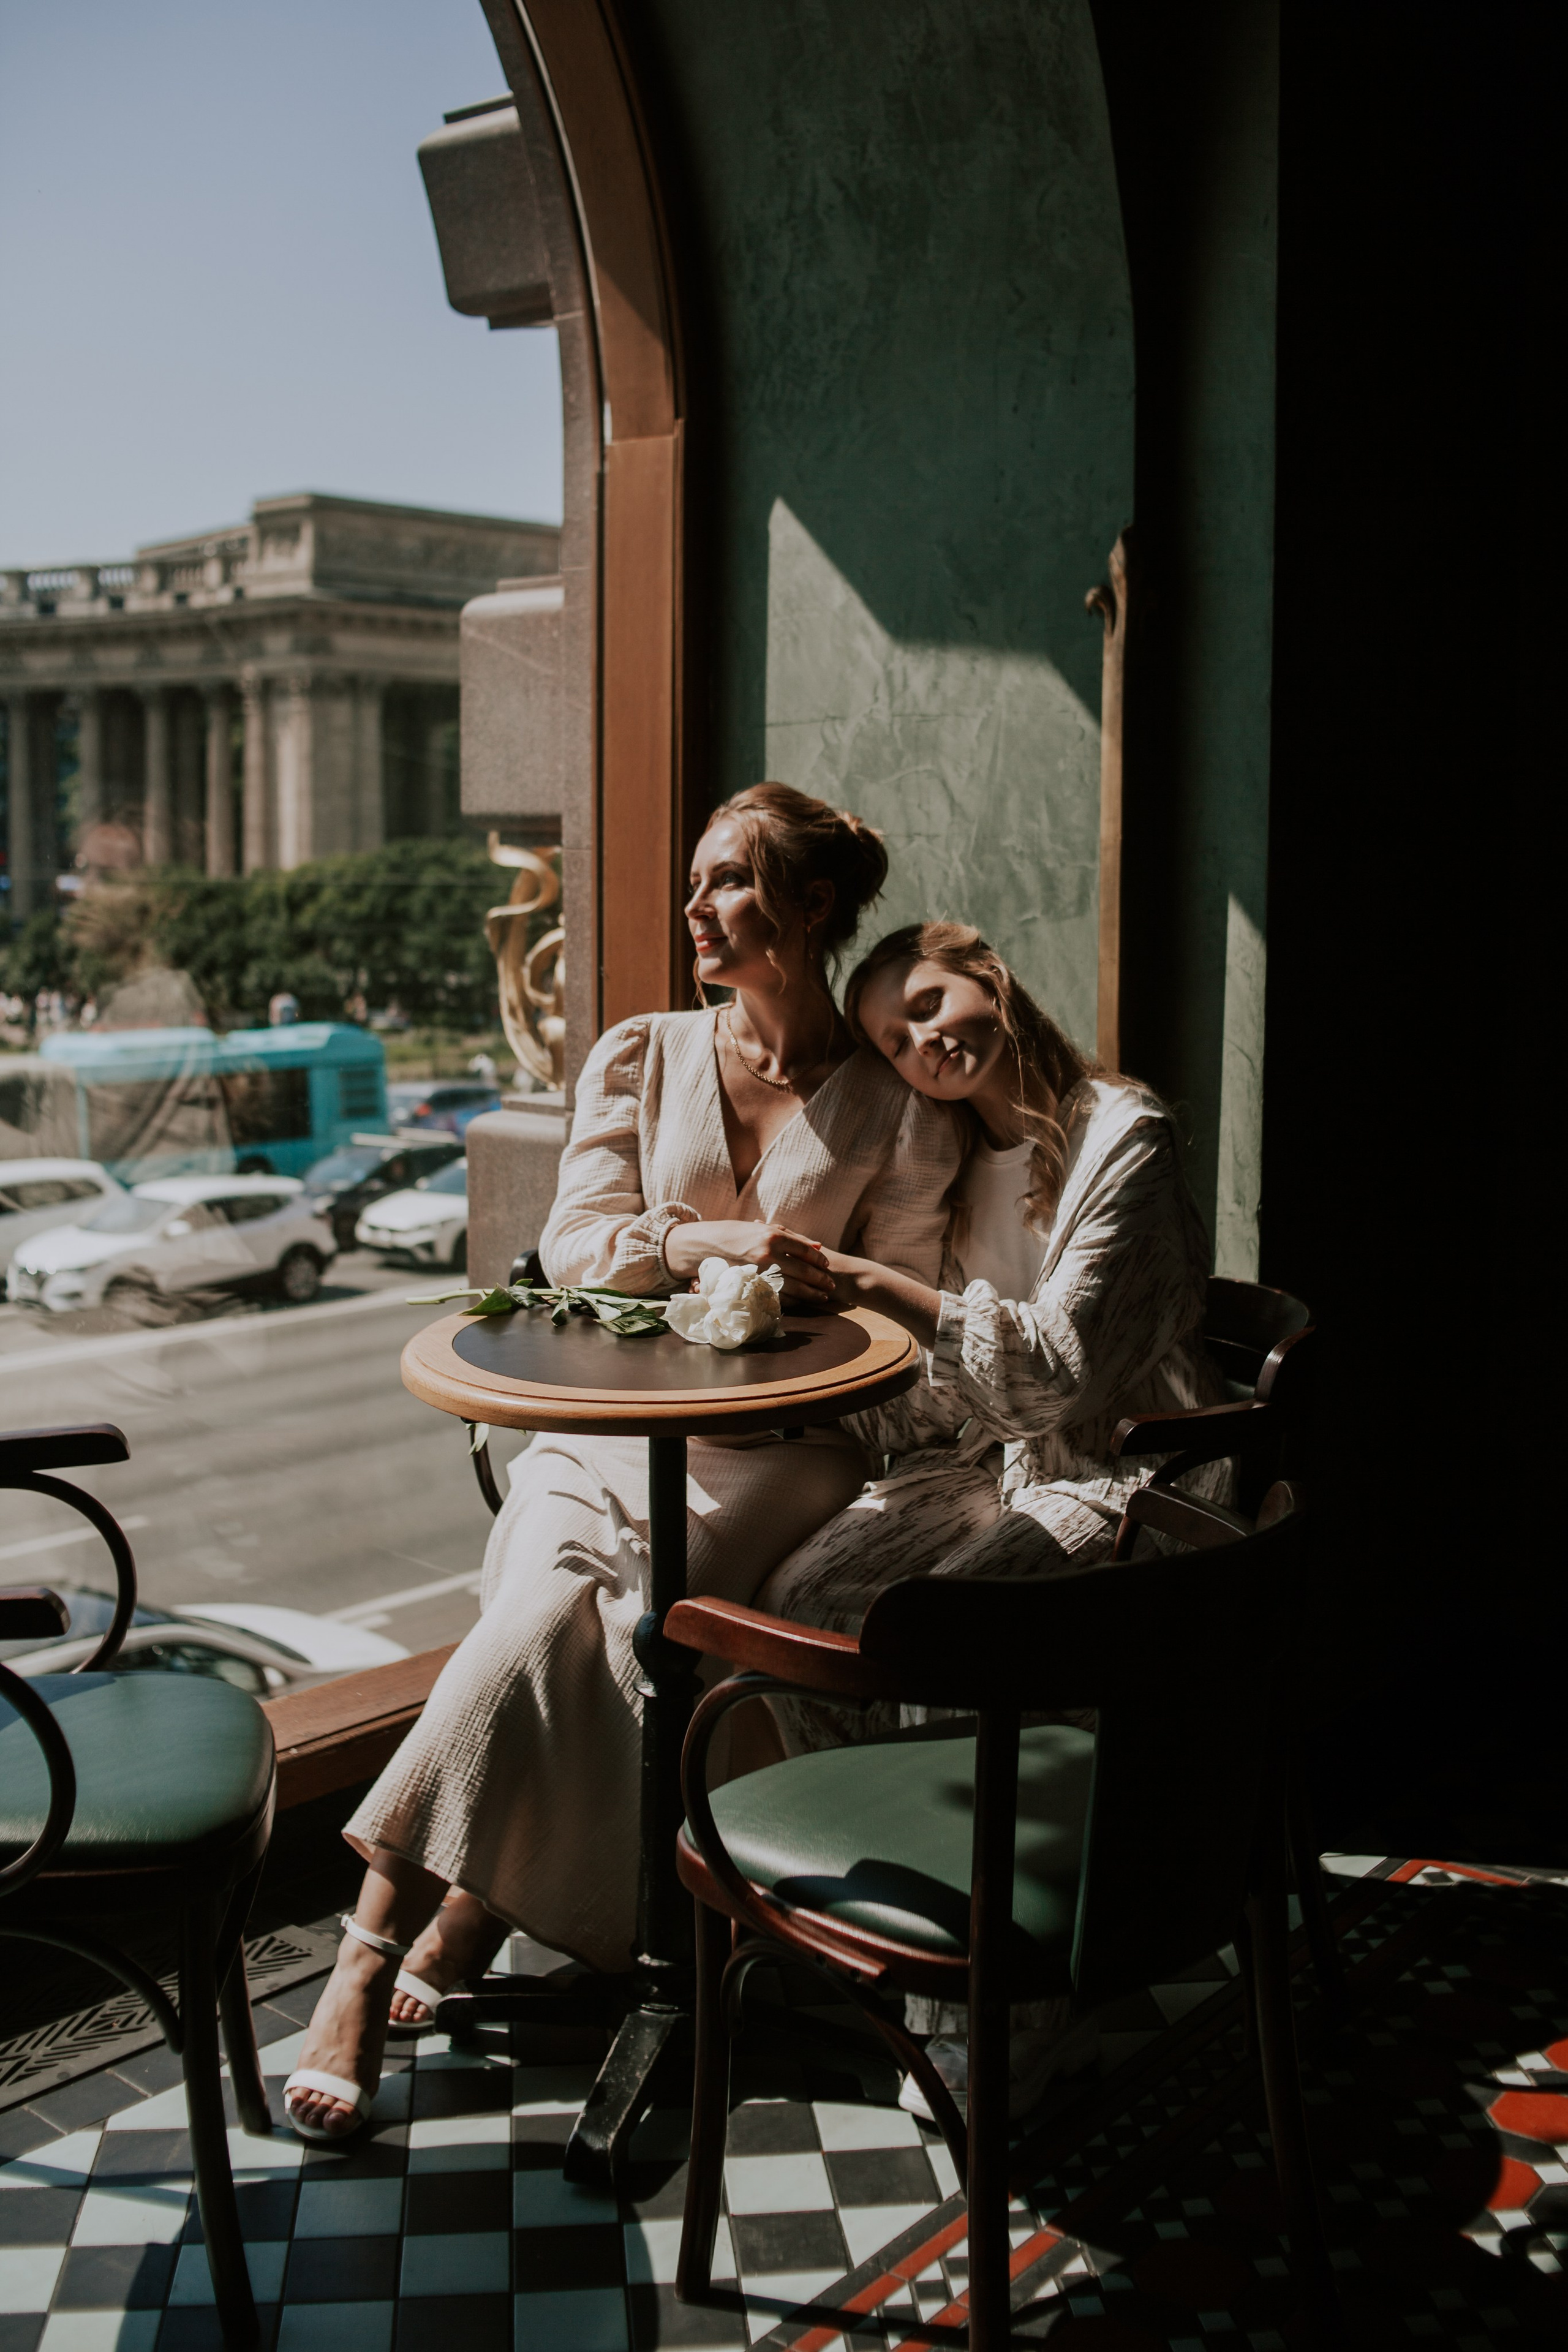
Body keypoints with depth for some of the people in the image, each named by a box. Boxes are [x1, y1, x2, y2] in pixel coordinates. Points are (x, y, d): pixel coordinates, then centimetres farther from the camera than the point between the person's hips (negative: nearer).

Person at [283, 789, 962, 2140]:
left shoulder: (896, 1108, 6)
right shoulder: (638, 1060, 13)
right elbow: (574, 1244, 3)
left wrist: (796, 1297, -14)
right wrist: (705, 1243, -14)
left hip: (778, 1446, -1)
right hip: (613, 1419, 2)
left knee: (622, 1611, -29)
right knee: (554, 1608, -27)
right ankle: (373, 1951, -24)